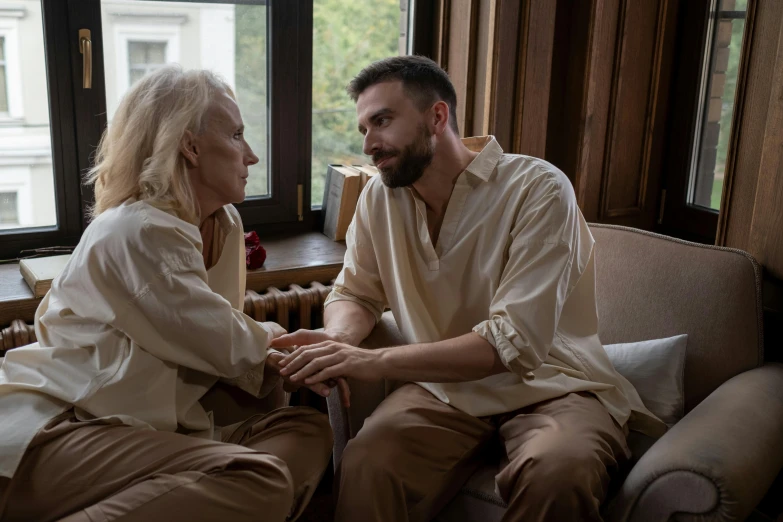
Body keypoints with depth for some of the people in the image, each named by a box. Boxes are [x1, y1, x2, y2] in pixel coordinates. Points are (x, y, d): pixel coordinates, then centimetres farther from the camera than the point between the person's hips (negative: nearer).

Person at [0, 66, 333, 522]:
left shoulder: (225, 224, 12)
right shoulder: (139, 232, -17)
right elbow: (226, 347, -12)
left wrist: (288, 367, -1)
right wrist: (269, 335, 8)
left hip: (142, 428, 9)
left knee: (308, 429, -4)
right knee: (261, 480, -29)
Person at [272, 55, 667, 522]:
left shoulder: (539, 189, -18)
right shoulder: (380, 196, -1)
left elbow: (513, 343, -26)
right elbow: (355, 294, 9)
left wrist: (376, 362, -32)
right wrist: (339, 339, -16)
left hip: (549, 385, -3)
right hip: (447, 386, 4)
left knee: (555, 476, -35)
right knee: (365, 465, -26)